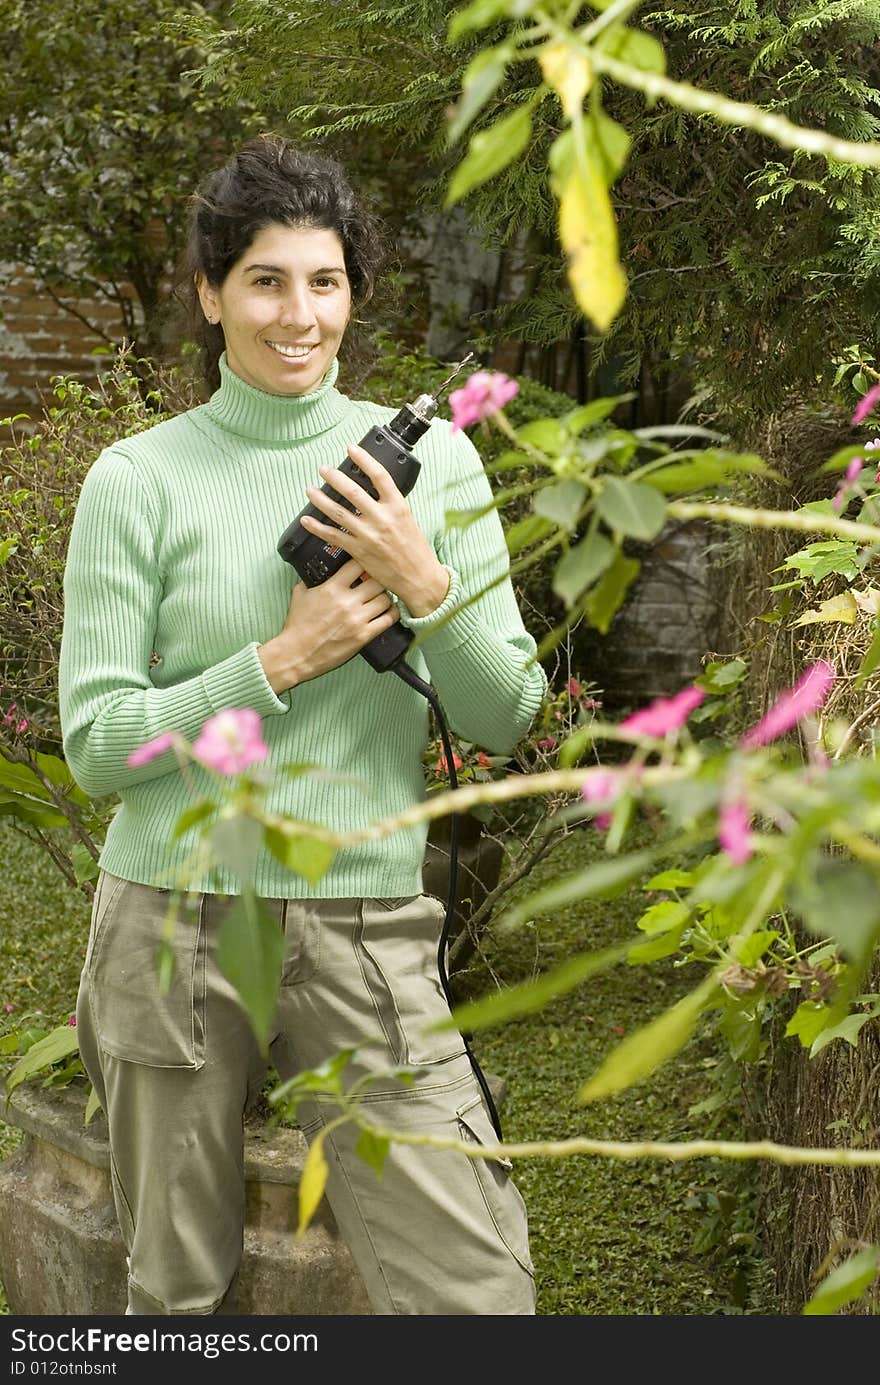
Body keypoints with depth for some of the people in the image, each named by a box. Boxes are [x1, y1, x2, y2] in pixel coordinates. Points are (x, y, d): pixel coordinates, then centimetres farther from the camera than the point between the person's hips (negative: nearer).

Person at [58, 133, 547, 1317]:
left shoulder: (431, 455, 5)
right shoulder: (139, 480, -1)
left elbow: (507, 717, 4)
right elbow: (98, 743, -4)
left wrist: (426, 585, -12)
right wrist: (283, 661, -12)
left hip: (369, 926, 1)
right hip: (176, 920, -1)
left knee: (478, 1293, -5)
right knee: (179, 1296, 12)